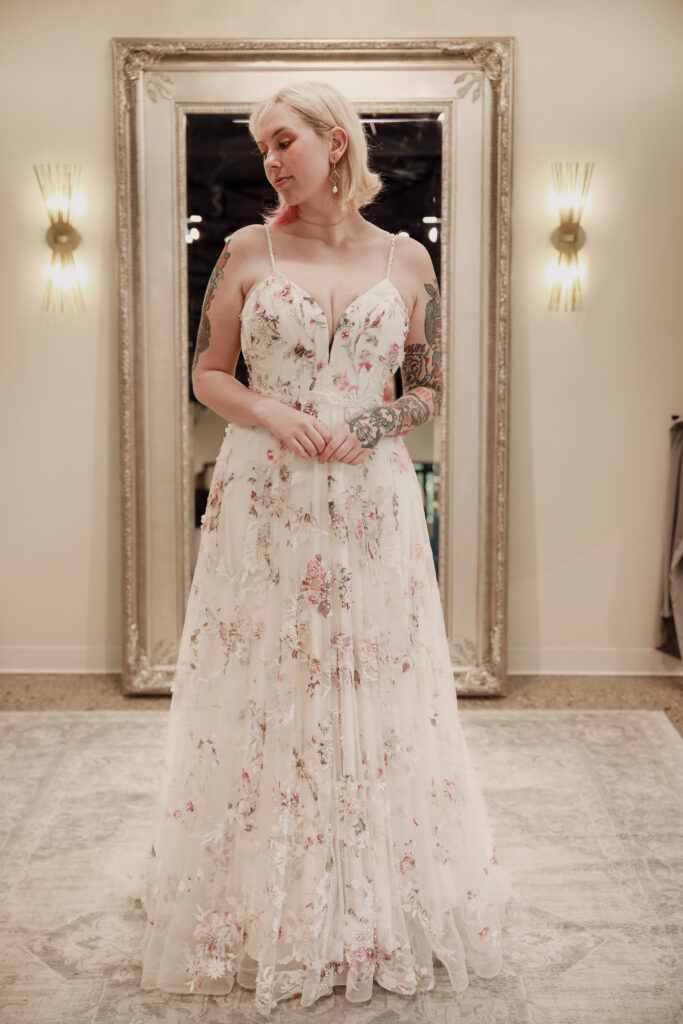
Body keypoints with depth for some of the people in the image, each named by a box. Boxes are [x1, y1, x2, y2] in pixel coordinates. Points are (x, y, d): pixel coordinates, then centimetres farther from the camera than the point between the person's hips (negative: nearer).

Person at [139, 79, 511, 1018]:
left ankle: (377, 915, 26)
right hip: (262, 503, 0)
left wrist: (371, 427, -9)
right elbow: (207, 373, 6)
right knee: (260, 697, 4)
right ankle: (261, 915, 23)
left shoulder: (407, 260, 6)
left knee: (373, 692, 6)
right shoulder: (248, 251, 5)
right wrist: (274, 416, -12)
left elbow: (430, 390, 9)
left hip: (371, 501, 1)